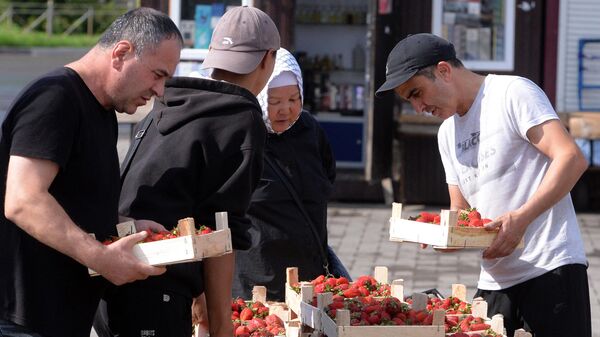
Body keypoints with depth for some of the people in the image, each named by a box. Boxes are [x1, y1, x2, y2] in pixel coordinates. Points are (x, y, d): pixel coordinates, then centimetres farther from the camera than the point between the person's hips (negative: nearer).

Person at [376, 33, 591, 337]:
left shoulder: (513, 93, -5)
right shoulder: (447, 133, 20)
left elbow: (572, 159, -15)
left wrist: (520, 218, -22)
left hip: (551, 268, -7)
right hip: (494, 281, 8)